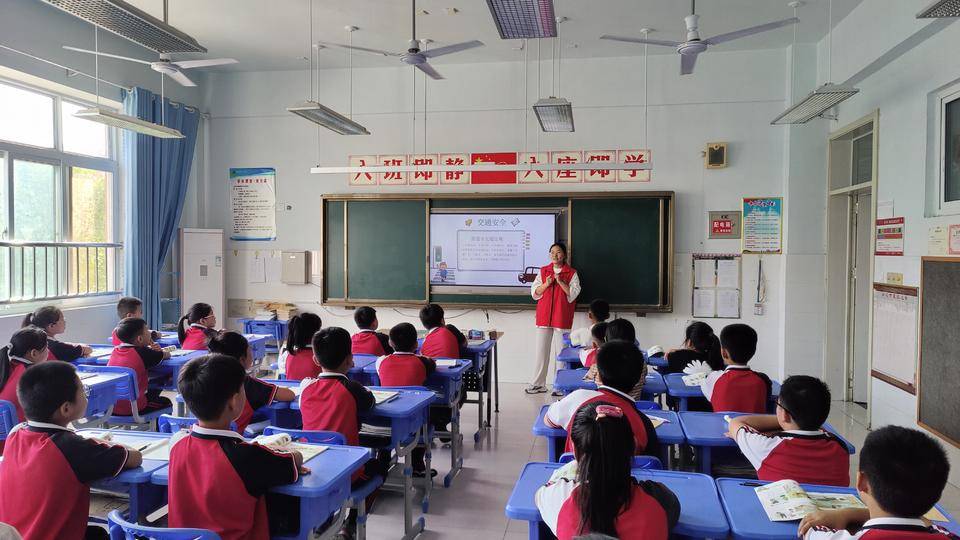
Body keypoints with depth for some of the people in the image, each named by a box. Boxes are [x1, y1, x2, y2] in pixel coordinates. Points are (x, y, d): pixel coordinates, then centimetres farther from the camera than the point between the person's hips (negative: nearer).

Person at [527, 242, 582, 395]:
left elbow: (573, 293, -5)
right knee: (541, 350, 4)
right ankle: (538, 384, 11)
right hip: (544, 316, 3)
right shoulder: (543, 271, 11)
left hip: (562, 317, -3)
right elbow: (534, 292, 6)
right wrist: (546, 284, -10)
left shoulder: (571, 273, 3)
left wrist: (560, 282, -15)